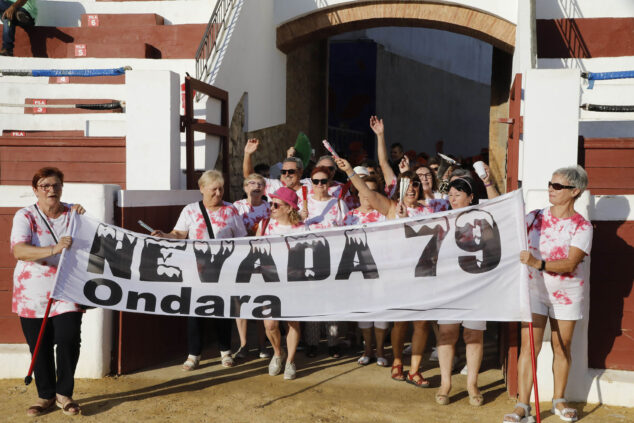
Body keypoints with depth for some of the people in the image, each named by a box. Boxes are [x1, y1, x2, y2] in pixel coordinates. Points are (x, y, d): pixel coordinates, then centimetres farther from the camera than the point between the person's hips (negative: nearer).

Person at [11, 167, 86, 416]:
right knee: (40, 347, 5)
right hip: (32, 294, -1)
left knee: (68, 340, -11)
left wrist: (82, 216, -5)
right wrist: (53, 249, -34)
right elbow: (19, 251, -19)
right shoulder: (25, 216, -3)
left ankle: (64, 394, 7)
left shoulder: (72, 213, 6)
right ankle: (45, 395, 24)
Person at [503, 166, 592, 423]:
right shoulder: (535, 218, 1)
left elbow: (570, 264, -20)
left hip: (566, 294, -1)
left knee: (562, 347, 11)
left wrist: (539, 264, -36)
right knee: (529, 345, -7)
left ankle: (559, 401, 29)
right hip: (535, 289, 1)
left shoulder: (582, 226, -9)